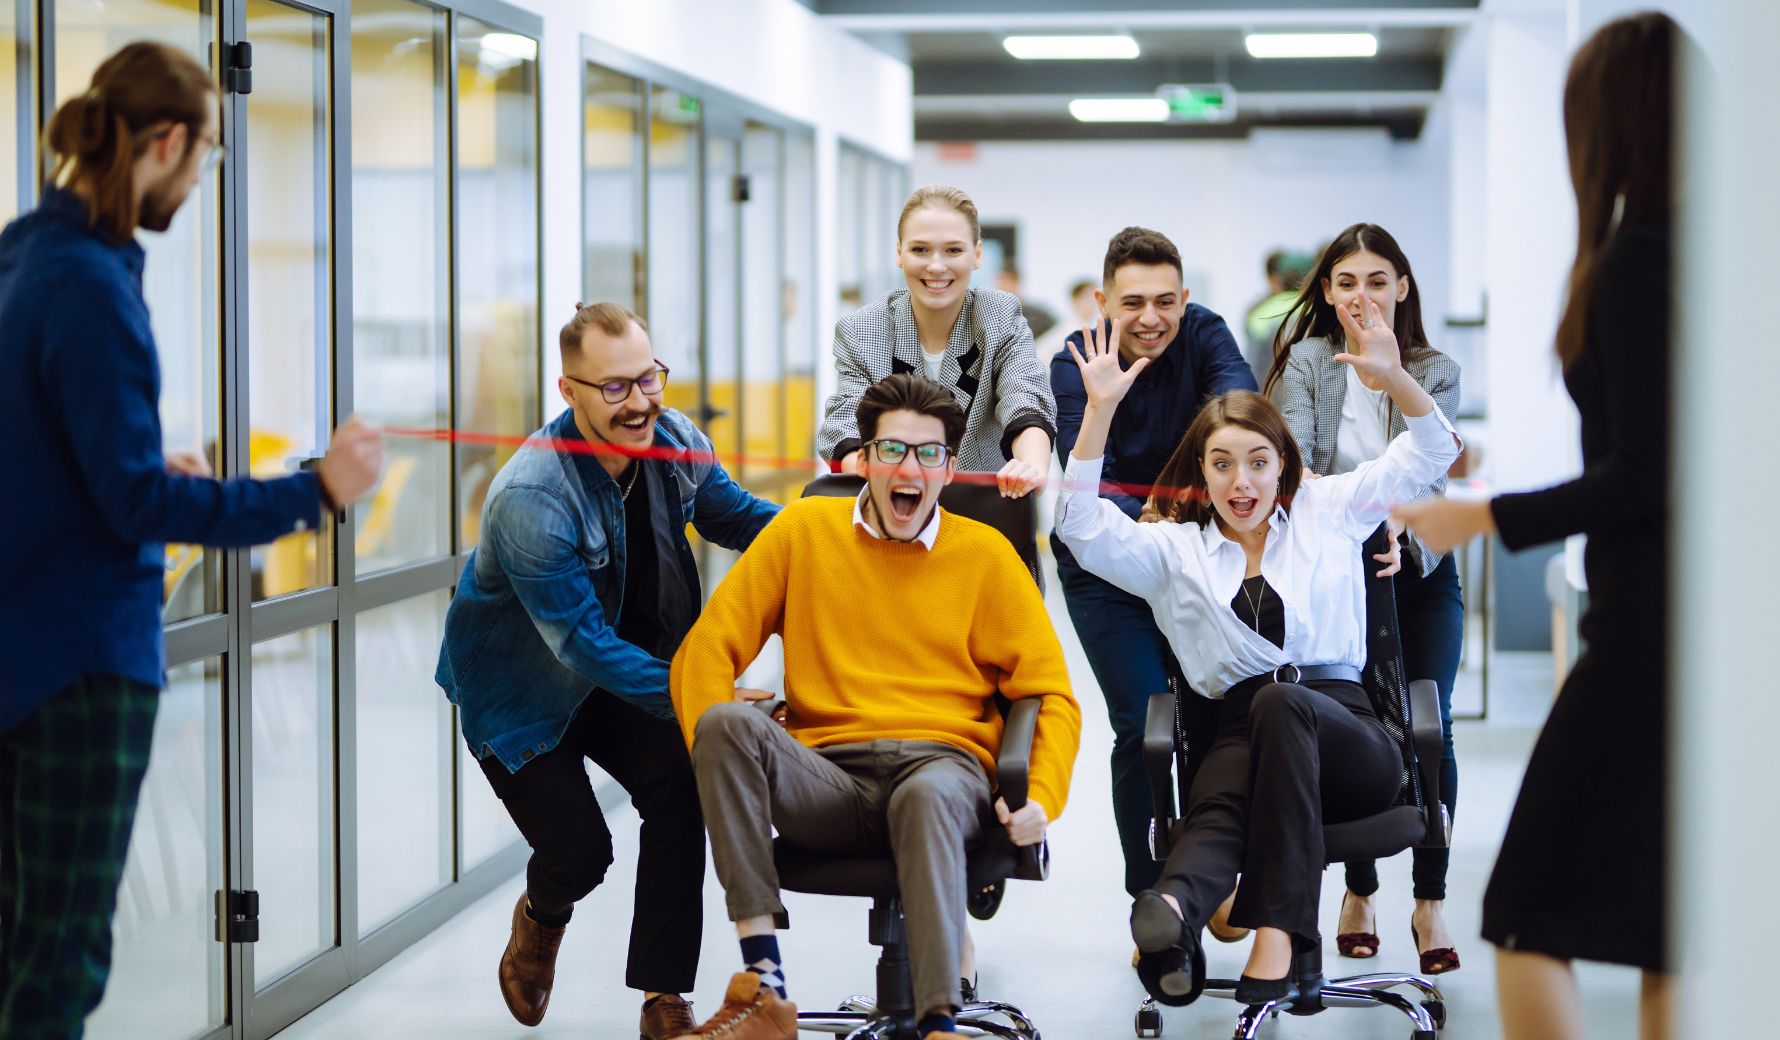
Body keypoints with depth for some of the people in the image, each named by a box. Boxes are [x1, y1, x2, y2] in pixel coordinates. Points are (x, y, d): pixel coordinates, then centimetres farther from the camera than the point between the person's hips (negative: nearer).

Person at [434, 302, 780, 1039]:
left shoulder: (677, 443, -13)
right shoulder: (529, 499, -33)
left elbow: (736, 516, 6)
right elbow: (583, 642, -30)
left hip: (624, 673, 5)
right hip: (521, 690, -5)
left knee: (678, 785, -22)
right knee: (580, 852, -13)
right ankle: (541, 920, 29)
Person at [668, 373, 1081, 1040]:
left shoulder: (985, 553, 12)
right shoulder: (805, 529, 14)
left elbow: (1051, 696, 11)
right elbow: (708, 648, 9)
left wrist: (1043, 798, -9)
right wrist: (718, 751, -11)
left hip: (942, 764, -1)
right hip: (826, 780, 2)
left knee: (930, 794, -39)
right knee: (727, 722, -30)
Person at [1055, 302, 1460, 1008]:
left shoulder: (1326, 513, 21)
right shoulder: (1175, 550, 22)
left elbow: (1430, 453, 18)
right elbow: (1082, 528, 6)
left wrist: (1394, 380, -2)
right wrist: (1100, 410, -1)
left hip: (1345, 731, 0)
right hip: (1244, 731, 1)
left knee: (1280, 701, -38)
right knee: (1215, 807, -36)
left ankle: (1277, 930, -50)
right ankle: (1170, 916, -73)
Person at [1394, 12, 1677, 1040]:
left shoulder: (1640, 258, -14)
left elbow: (1641, 477, -17)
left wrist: (1483, 519, -10)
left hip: (1650, 635, -8)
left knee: (1530, 922, 1)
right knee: (1664, 932, 13)